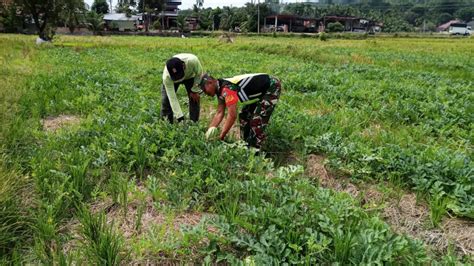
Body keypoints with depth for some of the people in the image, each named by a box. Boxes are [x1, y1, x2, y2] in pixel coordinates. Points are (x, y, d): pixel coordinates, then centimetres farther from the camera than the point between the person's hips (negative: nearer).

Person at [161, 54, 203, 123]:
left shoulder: (193, 60, -45)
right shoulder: (166, 76, -42)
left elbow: (199, 73, -21)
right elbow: (172, 98, -37)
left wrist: (195, 90, -17)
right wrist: (180, 117, -37)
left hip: (190, 76, 1)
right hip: (171, 80, -1)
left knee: (194, 99, -9)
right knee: (167, 98, -13)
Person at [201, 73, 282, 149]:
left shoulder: (227, 88, -30)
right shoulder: (221, 89, 1)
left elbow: (232, 116, -32)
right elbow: (220, 113, 3)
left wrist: (221, 137, -25)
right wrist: (210, 129, -10)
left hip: (272, 87, -10)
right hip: (260, 92, 10)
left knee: (257, 120, -16)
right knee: (244, 116, 11)